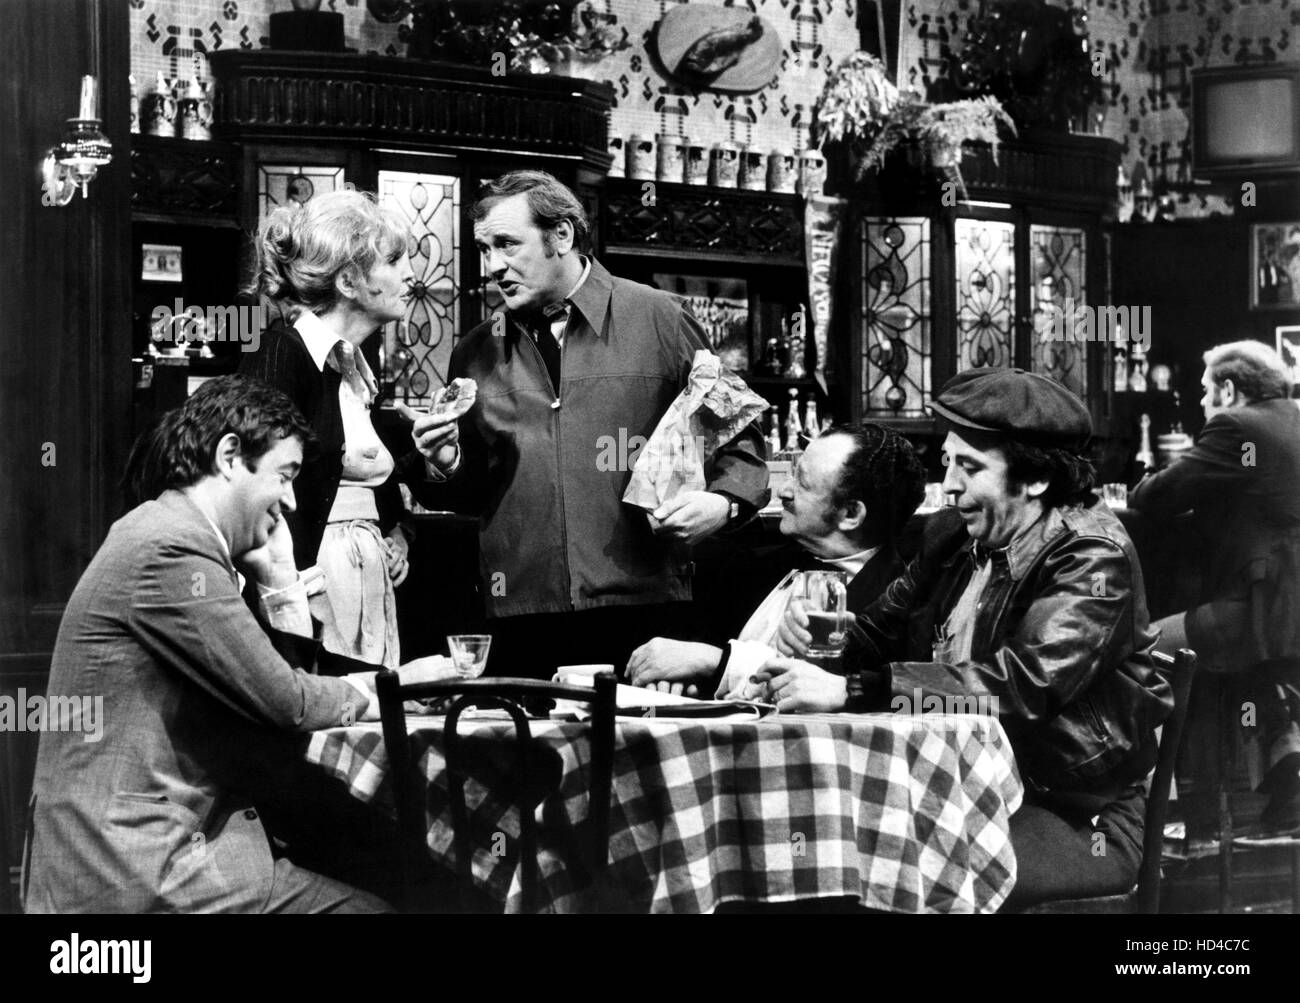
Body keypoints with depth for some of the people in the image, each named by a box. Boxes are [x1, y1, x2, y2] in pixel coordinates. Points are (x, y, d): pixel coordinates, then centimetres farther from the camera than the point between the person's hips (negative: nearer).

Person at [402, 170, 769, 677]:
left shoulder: (658, 321, 2)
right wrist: (446, 465, -2)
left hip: (644, 614, -3)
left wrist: (723, 501, -10)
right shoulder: (478, 353, 12)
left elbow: (735, 436, 8)